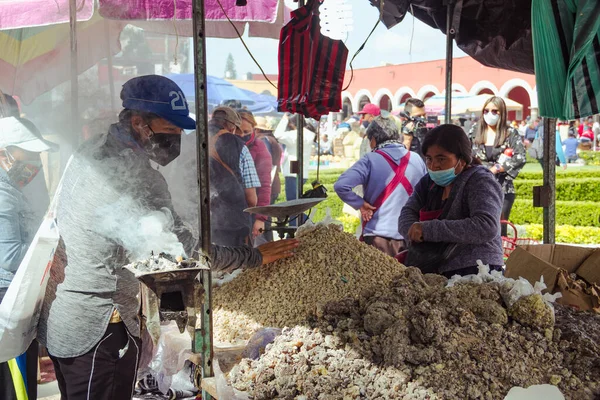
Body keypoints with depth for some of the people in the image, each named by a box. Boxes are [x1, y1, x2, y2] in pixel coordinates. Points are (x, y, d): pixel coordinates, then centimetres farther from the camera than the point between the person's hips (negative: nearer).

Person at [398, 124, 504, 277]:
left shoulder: (481, 182, -8)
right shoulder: (429, 182, 13)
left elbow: (486, 228, -23)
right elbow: (407, 214, 5)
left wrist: (429, 229, -24)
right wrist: (415, 232, -19)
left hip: (473, 272, -6)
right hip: (434, 272, 6)